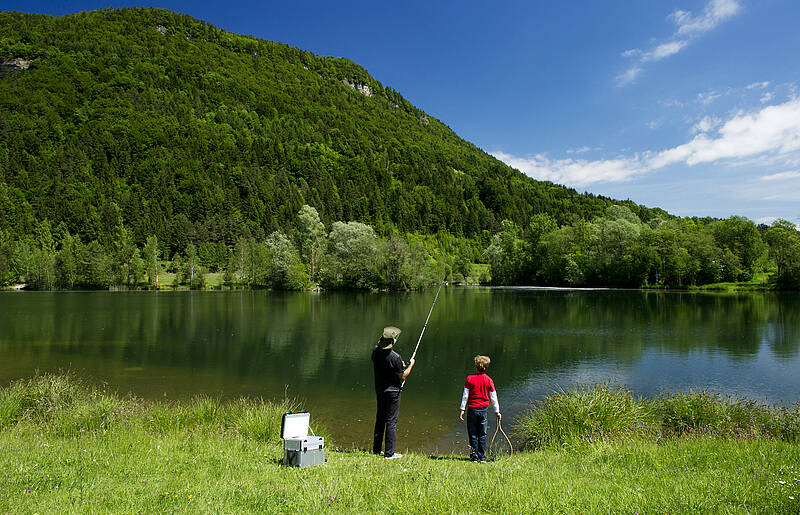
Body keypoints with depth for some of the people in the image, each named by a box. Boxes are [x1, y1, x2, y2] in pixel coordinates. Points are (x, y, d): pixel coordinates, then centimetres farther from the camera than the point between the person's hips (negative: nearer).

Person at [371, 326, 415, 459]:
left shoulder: (376, 351, -3)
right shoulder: (395, 357, -23)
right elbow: (403, 377, -14)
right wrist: (411, 365, 1)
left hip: (379, 390, 7)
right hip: (392, 391, -7)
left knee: (380, 419, 17)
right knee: (391, 421, 0)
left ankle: (376, 450, 25)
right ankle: (389, 453, 3)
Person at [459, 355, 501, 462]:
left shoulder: (470, 378, -6)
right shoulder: (489, 380, -1)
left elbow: (465, 395, -5)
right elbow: (493, 397, 4)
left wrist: (463, 409, 2)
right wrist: (497, 411, 13)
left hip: (472, 409, -1)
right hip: (484, 410, 1)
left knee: (473, 434, 7)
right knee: (482, 434, 10)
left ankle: (474, 456, 7)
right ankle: (482, 457, 11)